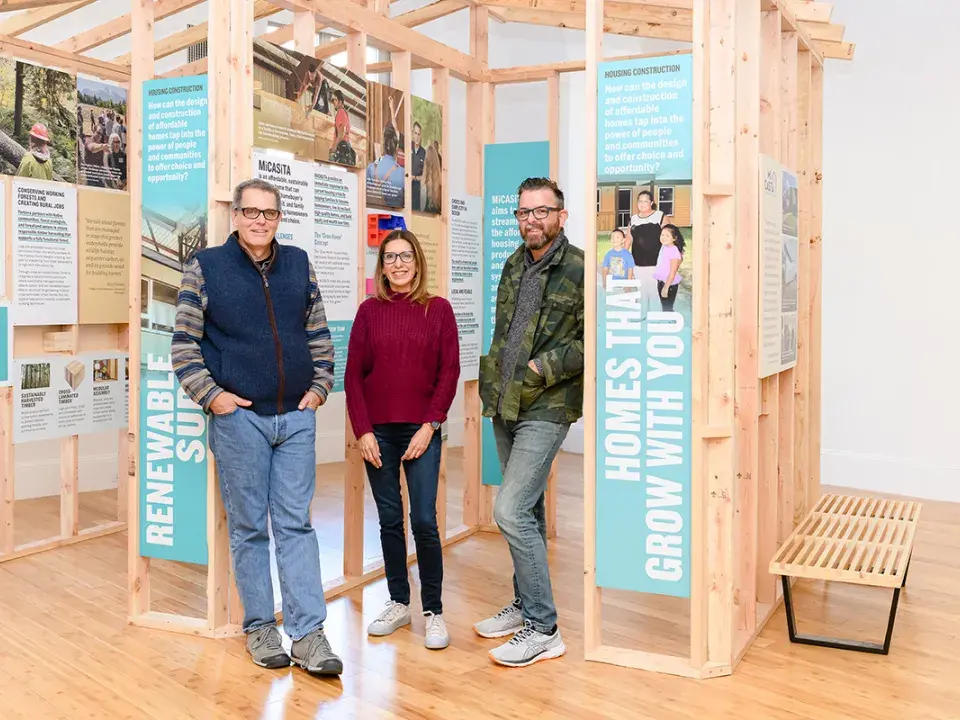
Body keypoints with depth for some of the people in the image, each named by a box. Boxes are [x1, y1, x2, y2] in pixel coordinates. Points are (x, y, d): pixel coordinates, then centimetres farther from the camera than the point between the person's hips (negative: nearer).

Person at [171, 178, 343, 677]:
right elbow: (184, 343, 0)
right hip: (239, 417, -2)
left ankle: (307, 634, 8)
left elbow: (319, 334, 14)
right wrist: (211, 395, -9)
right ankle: (259, 627, 20)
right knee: (248, 527, 7)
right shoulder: (205, 268, -1)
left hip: (296, 416, 3)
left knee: (296, 524, 4)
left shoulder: (298, 265, 9)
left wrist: (320, 386, 5)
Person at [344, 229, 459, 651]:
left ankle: (434, 611, 9)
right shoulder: (369, 311, 5)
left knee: (424, 520, -4)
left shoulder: (438, 309, 2)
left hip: (421, 430, -2)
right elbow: (353, 374, 3)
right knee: (389, 520, 9)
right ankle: (399, 603, 22)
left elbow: (449, 372, 0)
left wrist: (429, 426, -8)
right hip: (377, 431, 2)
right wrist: (363, 431, -5)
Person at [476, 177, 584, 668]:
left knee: (511, 509, -14)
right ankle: (524, 605, 31)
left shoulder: (579, 269, -11)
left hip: (546, 408, -8)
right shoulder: (514, 265, 13)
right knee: (527, 508, 17)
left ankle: (543, 629, -2)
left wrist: (544, 366, -19)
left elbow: (590, 342, -15)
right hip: (505, 405, 8)